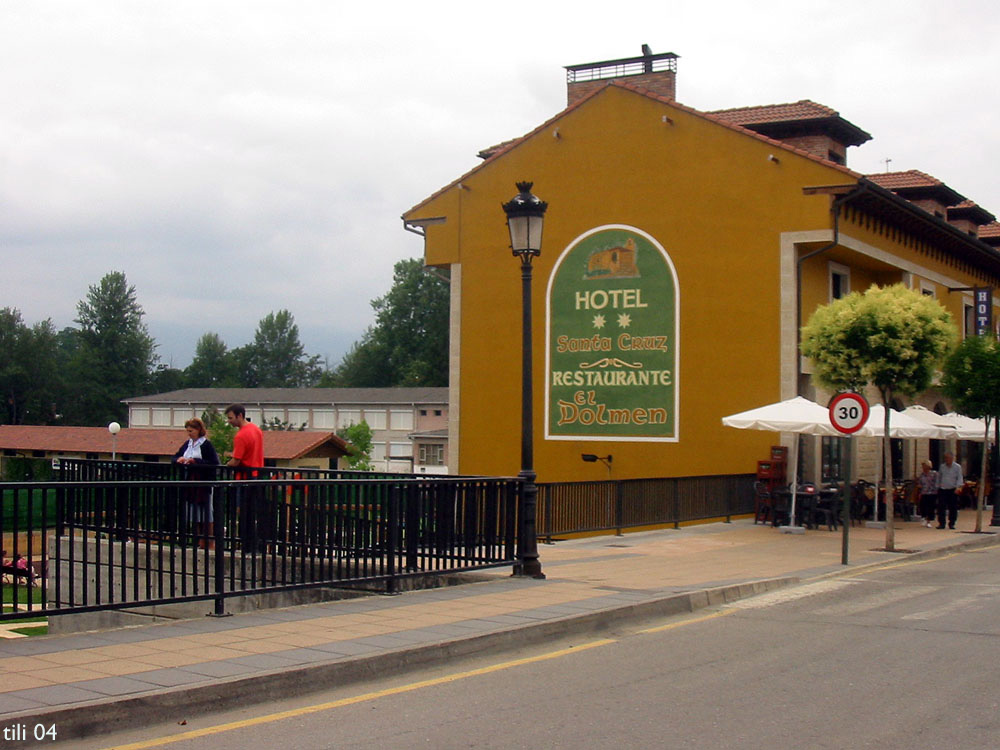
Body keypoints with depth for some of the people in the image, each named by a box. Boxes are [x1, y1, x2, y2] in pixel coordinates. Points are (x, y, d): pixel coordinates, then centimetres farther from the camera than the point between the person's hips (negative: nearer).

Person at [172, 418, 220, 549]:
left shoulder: (206, 444, -8)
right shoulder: (188, 444, 13)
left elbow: (214, 463, -16)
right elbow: (175, 457, 19)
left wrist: (195, 461, -18)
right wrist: (179, 459, -5)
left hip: (203, 483, -7)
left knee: (206, 514, -3)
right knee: (195, 515, 10)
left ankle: (210, 543, 4)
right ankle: (201, 542, 17)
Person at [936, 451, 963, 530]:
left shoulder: (957, 467, 3)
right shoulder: (942, 466, 13)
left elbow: (959, 478, -1)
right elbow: (939, 477, 20)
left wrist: (957, 487, -15)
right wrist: (938, 486, 12)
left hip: (953, 490, -2)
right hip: (942, 490, 2)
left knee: (953, 508, 1)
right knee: (941, 507, -4)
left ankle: (951, 523, 11)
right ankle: (941, 523, 1)